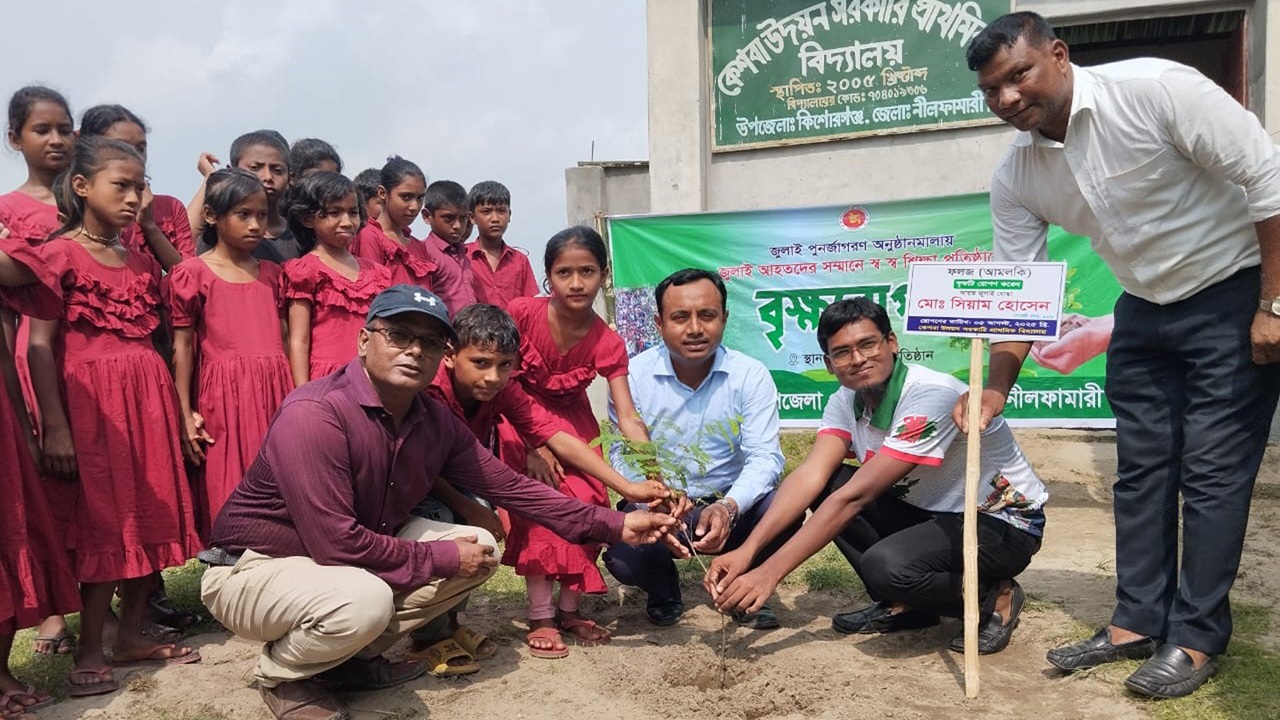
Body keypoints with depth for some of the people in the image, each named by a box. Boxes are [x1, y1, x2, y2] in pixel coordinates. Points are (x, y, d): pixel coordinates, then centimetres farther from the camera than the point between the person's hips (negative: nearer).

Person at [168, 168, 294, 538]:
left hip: (275, 393, 4)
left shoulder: (271, 273, 14)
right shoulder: (193, 273, 0)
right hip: (224, 396, -4)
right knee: (229, 498, -1)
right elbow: (182, 347, -1)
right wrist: (186, 414, -6)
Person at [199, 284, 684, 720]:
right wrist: (441, 557, -20)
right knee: (365, 600, -36)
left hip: (362, 552, 8)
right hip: (254, 568, -7)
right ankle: (281, 672, -1)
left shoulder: (436, 422, -6)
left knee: (479, 546, -2)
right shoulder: (314, 414, -29)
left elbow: (508, 486, 1)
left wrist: (613, 524, -3)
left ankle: (352, 657, 7)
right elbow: (336, 543, -33)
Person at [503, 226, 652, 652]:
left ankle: (569, 609, 12)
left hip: (572, 421, 2)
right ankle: (540, 615, -8)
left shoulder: (607, 343, -22)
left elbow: (627, 418, -27)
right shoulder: (522, 313, -26)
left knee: (586, 503, -6)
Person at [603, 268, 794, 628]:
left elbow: (764, 455, -16)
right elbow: (623, 454, -12)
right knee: (620, 553, -29)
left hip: (731, 508, 1)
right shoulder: (633, 375, -9)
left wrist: (728, 507, -37)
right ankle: (663, 589, 12)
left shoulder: (751, 375, -9)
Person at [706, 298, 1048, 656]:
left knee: (886, 565, -34)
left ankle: (993, 598, -3)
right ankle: (904, 605, 1)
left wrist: (770, 572, -34)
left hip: (1005, 522, -7)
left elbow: (855, 496, -32)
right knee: (826, 485, -12)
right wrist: (747, 550, -32)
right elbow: (810, 475, -17)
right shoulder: (846, 401, -5)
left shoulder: (932, 395, -29)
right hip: (930, 512, 8)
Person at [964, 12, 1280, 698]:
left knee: (1211, 473, -4)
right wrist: (996, 390, -12)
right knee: (1140, 470, 7)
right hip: (1144, 310, 6)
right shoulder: (1014, 178, -7)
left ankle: (1196, 638, 8)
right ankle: (1137, 623, 17)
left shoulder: (1155, 88, -24)